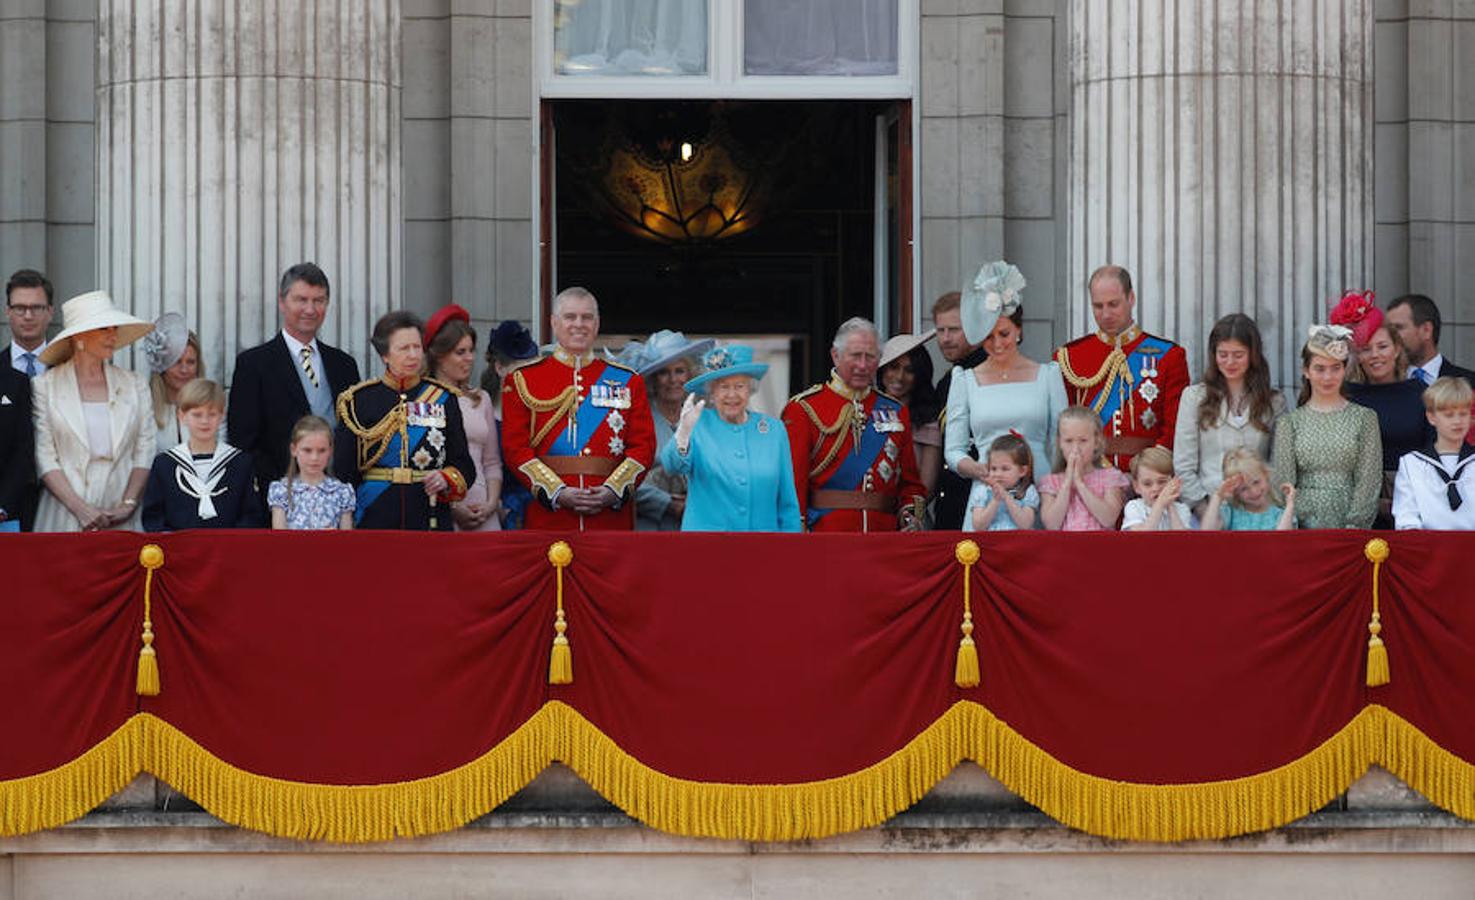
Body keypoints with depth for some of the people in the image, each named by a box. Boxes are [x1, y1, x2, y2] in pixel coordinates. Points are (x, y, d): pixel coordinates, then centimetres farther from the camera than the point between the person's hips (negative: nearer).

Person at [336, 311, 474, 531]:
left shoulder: (443, 399, 7)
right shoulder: (359, 401, 3)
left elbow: (464, 464, 9)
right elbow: (343, 471, 4)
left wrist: (447, 480, -12)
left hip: (431, 520, 1)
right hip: (375, 519, -1)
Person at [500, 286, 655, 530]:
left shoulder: (628, 382, 13)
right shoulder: (523, 380, 7)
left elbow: (643, 446, 7)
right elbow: (515, 447, 0)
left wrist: (613, 491, -10)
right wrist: (557, 493, -13)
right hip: (549, 517, -1)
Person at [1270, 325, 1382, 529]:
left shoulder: (1364, 418, 9)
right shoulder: (1290, 422, 10)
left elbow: (1369, 480, 4)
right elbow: (1282, 480, 6)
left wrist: (1353, 526, -7)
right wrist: (1295, 525, -6)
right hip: (1303, 524, 0)